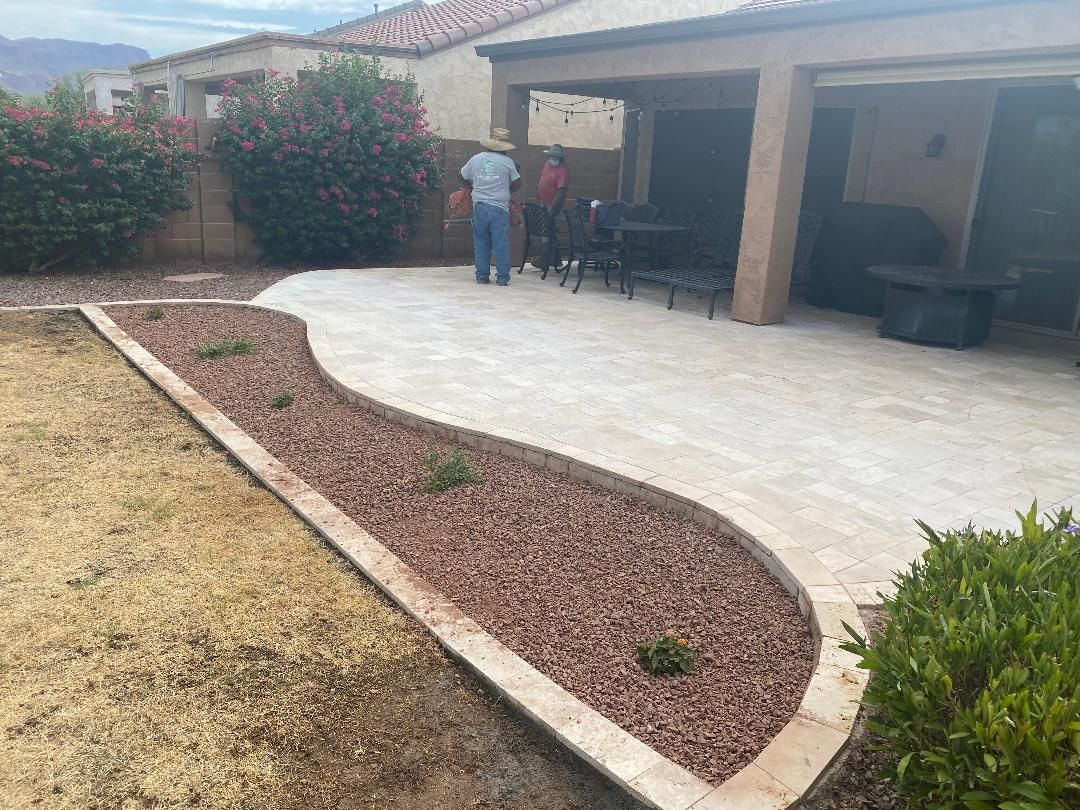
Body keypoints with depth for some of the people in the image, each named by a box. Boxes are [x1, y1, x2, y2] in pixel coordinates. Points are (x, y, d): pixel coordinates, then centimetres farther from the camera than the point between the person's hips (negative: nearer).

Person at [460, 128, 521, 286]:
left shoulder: (476, 159, 5)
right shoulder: (507, 162, -3)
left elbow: (463, 177, 16)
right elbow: (517, 183, 5)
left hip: (479, 206, 3)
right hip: (500, 207, -3)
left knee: (481, 243, 10)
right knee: (501, 244, 2)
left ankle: (482, 276, 12)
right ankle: (503, 277, 3)